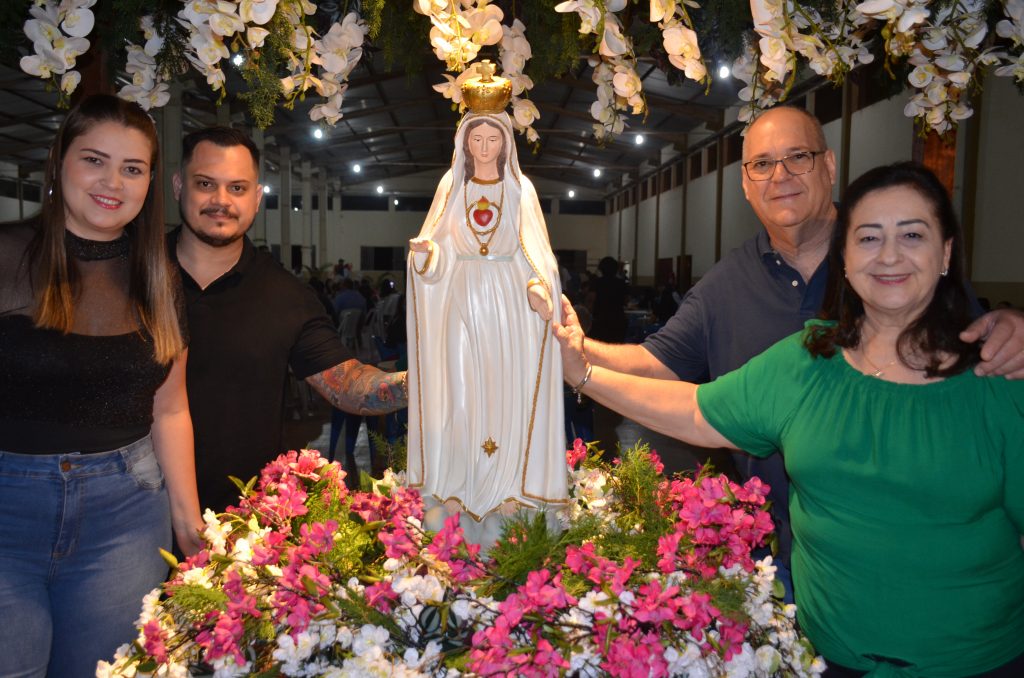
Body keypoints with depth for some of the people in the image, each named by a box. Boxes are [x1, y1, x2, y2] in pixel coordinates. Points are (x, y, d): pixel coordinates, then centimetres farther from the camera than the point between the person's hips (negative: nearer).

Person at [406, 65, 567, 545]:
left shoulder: (520, 188, 8)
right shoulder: (451, 186, 10)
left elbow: (534, 250, 3)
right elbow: (436, 247, 7)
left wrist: (539, 289, -15)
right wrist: (424, 249, -16)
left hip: (508, 301, 0)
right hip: (461, 298, 1)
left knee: (507, 388, -2)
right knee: (458, 388, -2)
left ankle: (506, 489, 7)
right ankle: (457, 490, 6)